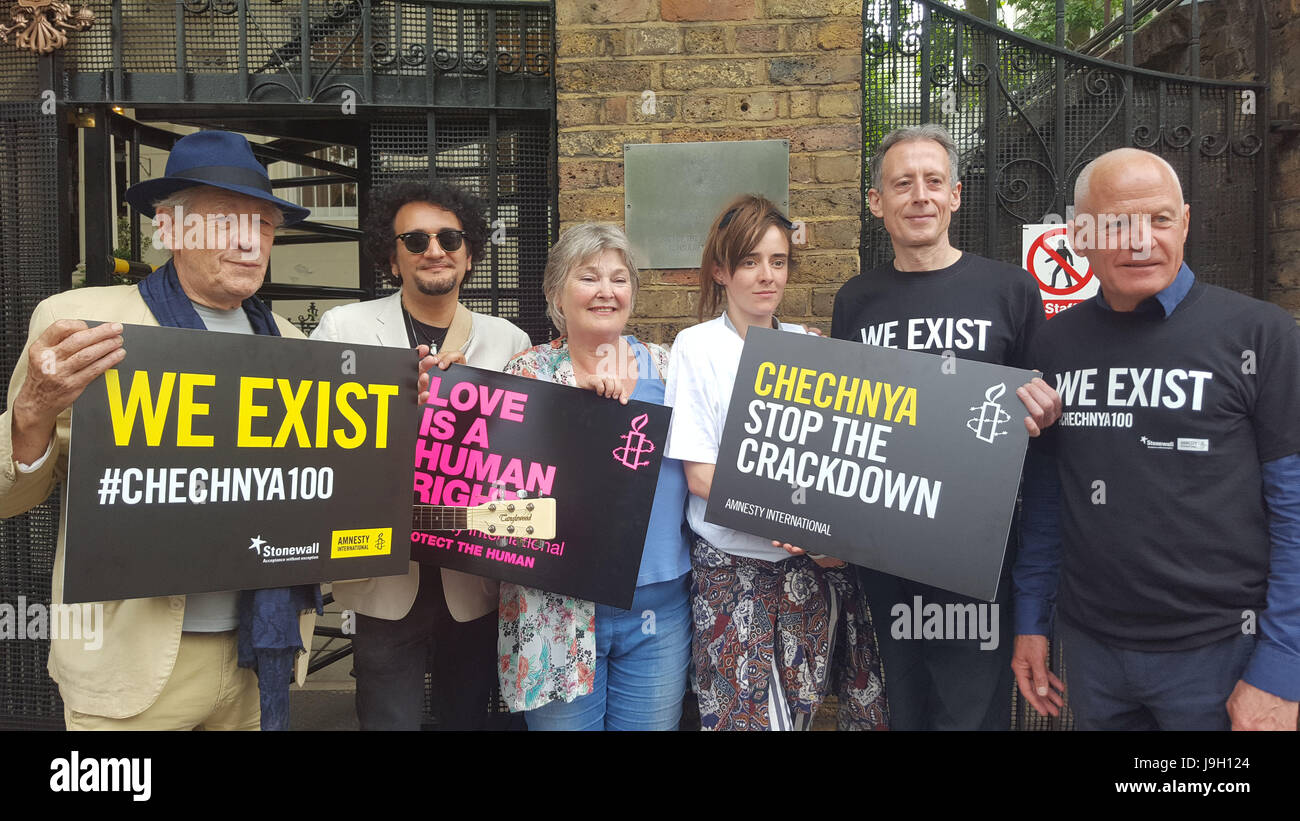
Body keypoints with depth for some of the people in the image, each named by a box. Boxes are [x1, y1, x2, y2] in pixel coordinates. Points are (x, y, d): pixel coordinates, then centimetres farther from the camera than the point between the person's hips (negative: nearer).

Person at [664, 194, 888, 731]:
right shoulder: (697, 348, -4)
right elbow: (700, 474, -9)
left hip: (819, 566, 3)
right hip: (734, 570, -3)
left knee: (796, 711, 6)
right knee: (746, 715, 0)